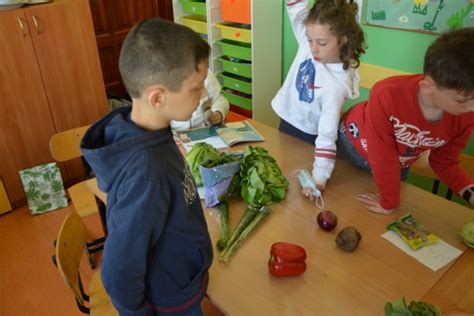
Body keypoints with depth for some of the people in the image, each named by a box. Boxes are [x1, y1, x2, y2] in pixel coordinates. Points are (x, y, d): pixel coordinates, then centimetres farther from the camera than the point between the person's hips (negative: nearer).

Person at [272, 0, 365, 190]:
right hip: (286, 122, 6)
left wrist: (319, 177, -41)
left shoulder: (336, 84, -32)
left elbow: (327, 136, -33)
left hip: (308, 137, -5)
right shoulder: (308, 43, -18)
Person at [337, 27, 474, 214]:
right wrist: (389, 203, -24)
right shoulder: (387, 96, -44)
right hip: (354, 143, -3)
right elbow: (383, 158, -34)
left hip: (399, 165, 4)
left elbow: (444, 162, -12)